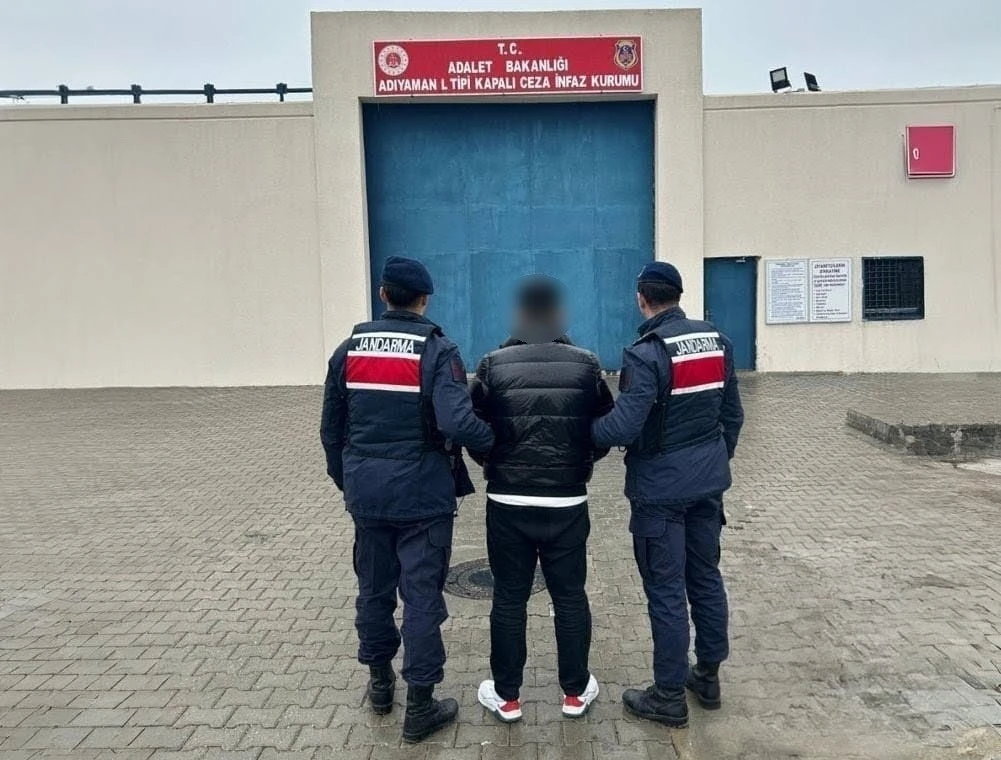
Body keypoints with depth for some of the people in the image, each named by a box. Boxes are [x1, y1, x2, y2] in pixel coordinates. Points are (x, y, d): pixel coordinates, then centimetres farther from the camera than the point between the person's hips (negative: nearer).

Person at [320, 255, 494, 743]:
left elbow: (331, 429, 9)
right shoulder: (437, 350, -11)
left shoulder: (349, 349, 4)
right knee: (422, 596, 4)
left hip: (367, 493, 5)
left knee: (373, 588, 18)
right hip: (422, 494, -4)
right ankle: (420, 707, 13)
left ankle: (380, 683, 36)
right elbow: (458, 423, -25)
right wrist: (500, 442, -8)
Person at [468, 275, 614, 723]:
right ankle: (575, 692, 26)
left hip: (507, 502, -1)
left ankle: (506, 696, 22)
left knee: (509, 599, 10)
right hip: (568, 502, 1)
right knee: (570, 596, 13)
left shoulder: (493, 365, -6)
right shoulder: (586, 365, -3)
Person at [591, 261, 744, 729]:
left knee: (666, 589, 2)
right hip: (709, 481, 7)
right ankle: (708, 676, 31)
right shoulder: (717, 342, 4)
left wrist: (585, 431, -7)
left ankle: (670, 696, 14)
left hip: (661, 486, -7)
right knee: (706, 576, 17)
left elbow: (622, 428, -25)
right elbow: (732, 416, 11)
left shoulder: (647, 353, -18)